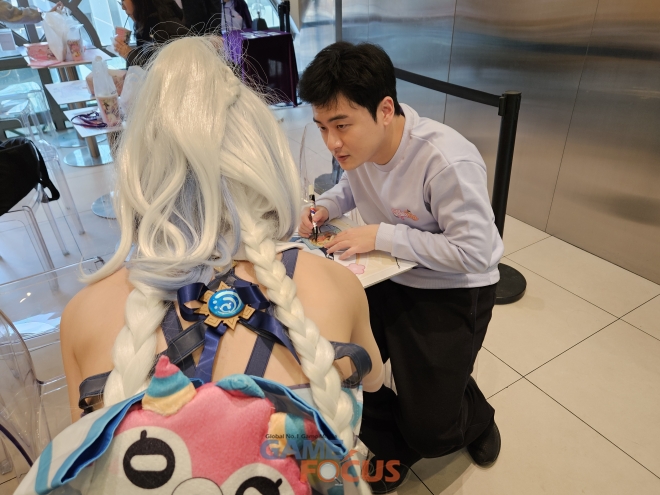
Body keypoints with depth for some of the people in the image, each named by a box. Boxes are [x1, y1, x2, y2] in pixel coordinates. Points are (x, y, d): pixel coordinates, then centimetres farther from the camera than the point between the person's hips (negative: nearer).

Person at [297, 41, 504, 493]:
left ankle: (474, 418, 37)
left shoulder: (446, 160, -30)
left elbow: (473, 252, -26)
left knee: (429, 432, -3)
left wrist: (381, 235, -26)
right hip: (386, 278, 6)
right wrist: (325, 207, -8)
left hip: (453, 292, -6)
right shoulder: (359, 142, -9)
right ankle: (393, 448, 29)